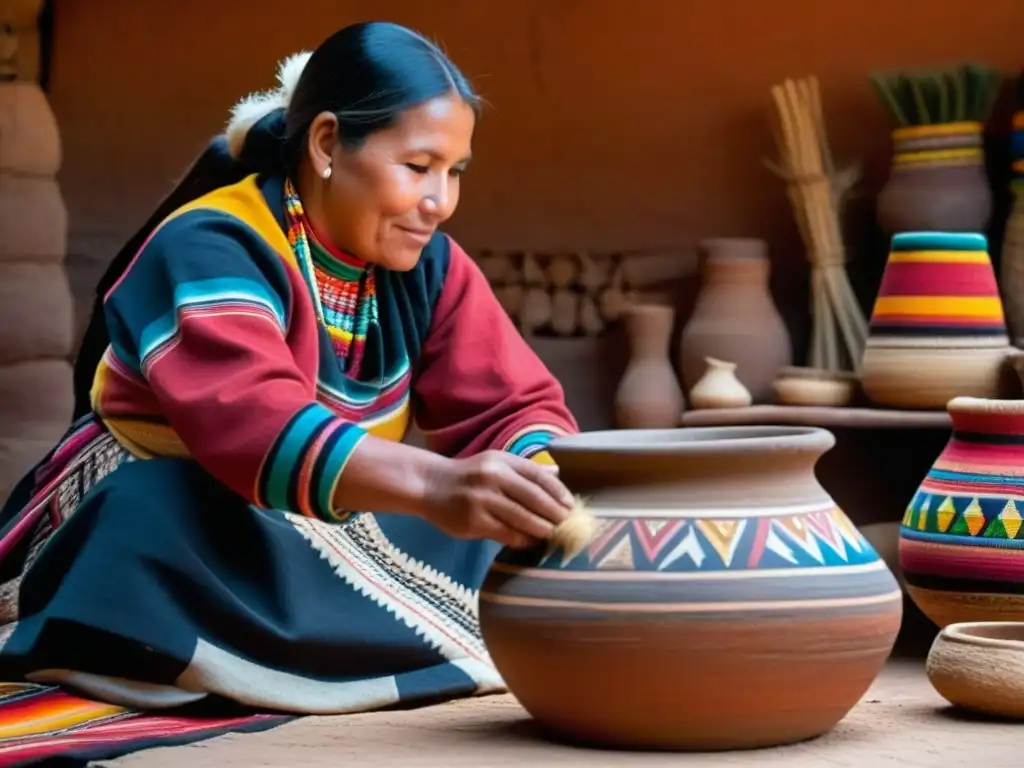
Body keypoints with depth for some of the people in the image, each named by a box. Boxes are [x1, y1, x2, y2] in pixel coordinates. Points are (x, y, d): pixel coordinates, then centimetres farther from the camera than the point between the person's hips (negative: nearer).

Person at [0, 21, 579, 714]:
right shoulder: (211, 251, -24)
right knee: (151, 524, -40)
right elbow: (251, 420, -42)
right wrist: (435, 486, -59)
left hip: (320, 539, 7)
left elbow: (515, 405, -7)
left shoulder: (428, 266, -2)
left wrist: (552, 491, -32)